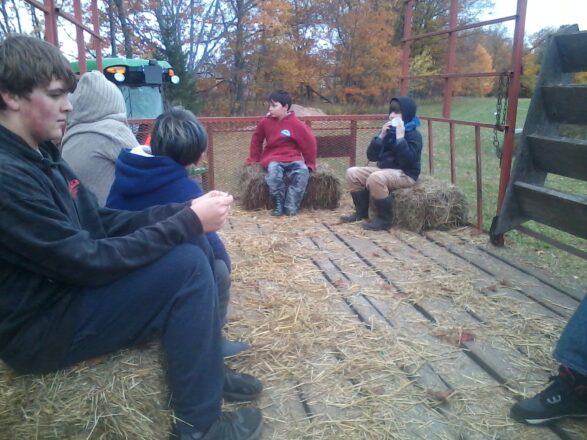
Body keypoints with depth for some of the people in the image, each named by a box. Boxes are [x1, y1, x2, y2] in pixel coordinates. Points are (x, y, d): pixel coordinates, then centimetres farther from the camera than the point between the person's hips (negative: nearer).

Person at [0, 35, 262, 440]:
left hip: (70, 287, 9)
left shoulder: (41, 156, 6)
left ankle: (207, 367, 14)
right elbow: (91, 261, -26)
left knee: (195, 244, 2)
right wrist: (188, 222, -22)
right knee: (188, 265, -22)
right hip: (38, 327, -9)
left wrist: (185, 211, -6)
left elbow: (103, 223, 7)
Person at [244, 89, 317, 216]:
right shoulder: (265, 122, -2)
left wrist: (310, 163, 1)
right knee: (274, 170, -34)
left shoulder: (296, 124, -8)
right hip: (273, 158, 1)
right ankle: (278, 205, -23)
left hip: (292, 158, 0)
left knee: (303, 170, -31)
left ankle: (290, 206, -27)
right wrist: (254, 158, 18)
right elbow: (256, 139, 14)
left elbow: (309, 141, -2)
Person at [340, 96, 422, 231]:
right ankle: (361, 212, 5)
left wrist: (400, 137, -23)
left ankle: (385, 219, -22)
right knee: (352, 173, -4)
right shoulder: (389, 131, 10)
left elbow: (407, 161, -26)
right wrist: (381, 136, -6)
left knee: (375, 178, -36)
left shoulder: (414, 135, -10)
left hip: (405, 174, -8)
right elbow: (371, 156, 4)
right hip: (384, 170, 8)